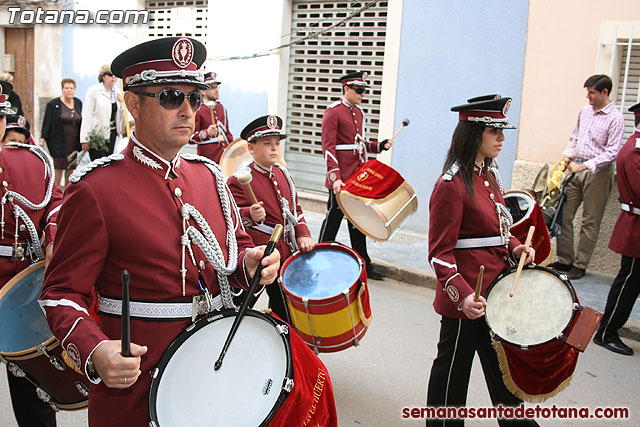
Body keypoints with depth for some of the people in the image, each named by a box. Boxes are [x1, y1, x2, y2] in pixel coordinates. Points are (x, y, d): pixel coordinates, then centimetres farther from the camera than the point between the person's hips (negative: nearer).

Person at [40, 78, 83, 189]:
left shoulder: (78, 103, 10)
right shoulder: (53, 104, -2)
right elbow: (47, 122, -4)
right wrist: (43, 138, -11)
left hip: (74, 142, 4)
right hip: (59, 142, -4)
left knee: (71, 167, 6)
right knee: (59, 167, -5)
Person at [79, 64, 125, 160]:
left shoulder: (116, 92, 11)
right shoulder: (93, 91, -5)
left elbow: (120, 115, 18)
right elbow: (87, 116, -9)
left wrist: (121, 102, -2)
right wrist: (84, 139, -13)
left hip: (112, 132, 6)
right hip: (97, 134, -6)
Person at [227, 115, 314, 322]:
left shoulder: (283, 174, 10)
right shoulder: (238, 180, -11)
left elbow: (295, 208, 16)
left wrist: (303, 234, 3)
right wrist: (250, 215, -35)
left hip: (287, 253, 7)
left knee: (282, 304, 16)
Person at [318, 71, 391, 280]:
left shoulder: (359, 112, 15)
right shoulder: (333, 112, -10)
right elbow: (328, 147, -16)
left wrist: (379, 145, 5)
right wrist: (335, 177, -24)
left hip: (359, 178, 8)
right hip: (341, 179, -8)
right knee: (333, 219, 1)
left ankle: (363, 264, 21)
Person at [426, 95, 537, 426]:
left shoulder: (489, 176, 9)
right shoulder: (451, 185, -18)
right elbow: (440, 253, -19)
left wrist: (514, 247, 1)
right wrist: (463, 296, -31)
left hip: (496, 292, 9)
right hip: (467, 299, -9)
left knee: (502, 367, 22)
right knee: (453, 368, 9)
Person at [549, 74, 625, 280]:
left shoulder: (615, 118, -8)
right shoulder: (584, 111, 11)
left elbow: (612, 153, -13)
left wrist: (583, 166, -19)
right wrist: (566, 157, 7)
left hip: (598, 171, -6)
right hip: (575, 168, 6)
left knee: (590, 221, 1)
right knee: (563, 215, 4)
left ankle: (580, 265, 9)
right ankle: (565, 259, 16)